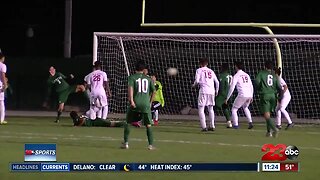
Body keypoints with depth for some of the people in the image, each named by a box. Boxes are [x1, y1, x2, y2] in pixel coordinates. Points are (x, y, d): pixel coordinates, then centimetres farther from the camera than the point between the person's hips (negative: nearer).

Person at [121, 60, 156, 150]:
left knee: (127, 122, 14)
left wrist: (131, 100, -19)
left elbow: (130, 87, -13)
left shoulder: (132, 77, 5)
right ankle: (151, 144, -5)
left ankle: (126, 143, 11)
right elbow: (153, 91, 11)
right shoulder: (148, 79, 13)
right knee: (148, 125, 4)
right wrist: (150, 102, 20)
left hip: (135, 104, -1)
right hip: (146, 104, 1)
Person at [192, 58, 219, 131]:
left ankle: (204, 126, -11)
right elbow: (217, 82, 15)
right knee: (211, 109, 17)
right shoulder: (211, 71, 18)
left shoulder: (199, 70, 5)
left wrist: (194, 85, 15)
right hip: (211, 91, 5)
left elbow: (197, 81, -6)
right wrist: (216, 90, 29)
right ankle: (212, 126, 14)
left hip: (204, 90, -5)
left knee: (201, 109, -1)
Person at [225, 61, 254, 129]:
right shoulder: (246, 75, 16)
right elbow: (251, 86, 18)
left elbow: (232, 88, -7)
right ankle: (250, 122, 17)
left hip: (242, 95, -6)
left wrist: (227, 98, -3)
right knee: (245, 107, 31)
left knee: (234, 109, 8)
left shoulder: (236, 76, -2)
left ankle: (236, 124, -4)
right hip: (249, 95, 6)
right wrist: (251, 96, 25)